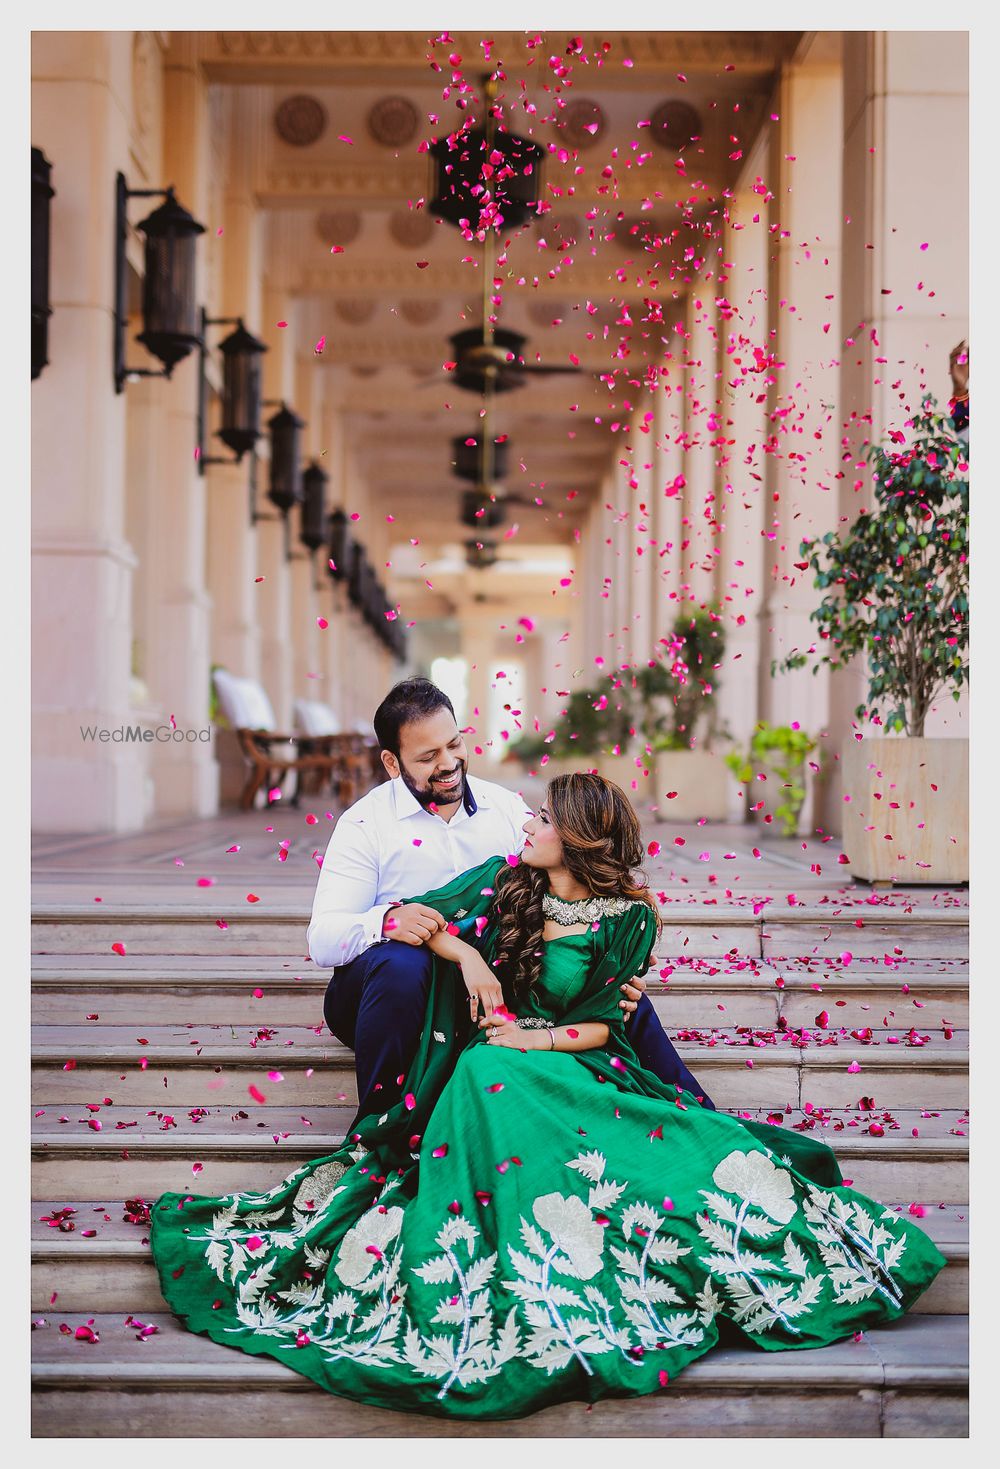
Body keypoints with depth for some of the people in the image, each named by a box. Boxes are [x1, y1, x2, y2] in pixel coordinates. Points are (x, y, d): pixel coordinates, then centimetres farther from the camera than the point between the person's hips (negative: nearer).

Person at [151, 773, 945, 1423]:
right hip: (493, 1066, 0)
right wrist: (464, 952, -6)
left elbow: (605, 1025, 0)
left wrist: (529, 1040, -12)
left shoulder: (628, 918, 1)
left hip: (575, 1068, 0)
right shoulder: (504, 881, 9)